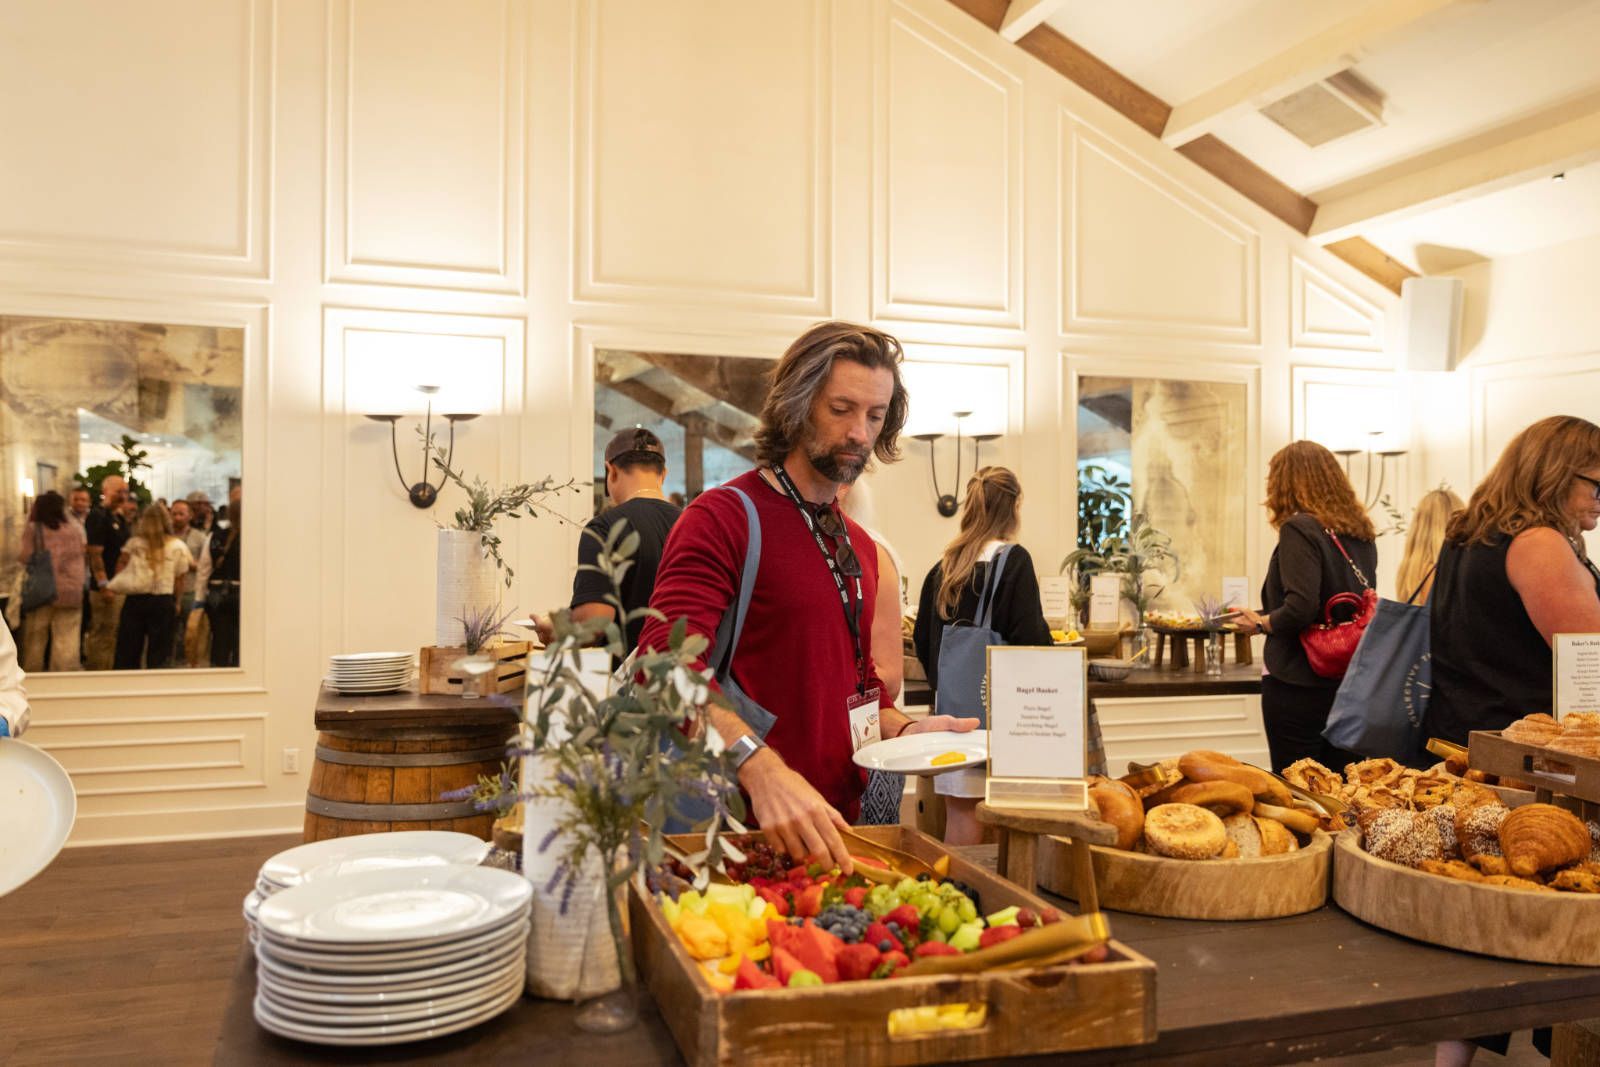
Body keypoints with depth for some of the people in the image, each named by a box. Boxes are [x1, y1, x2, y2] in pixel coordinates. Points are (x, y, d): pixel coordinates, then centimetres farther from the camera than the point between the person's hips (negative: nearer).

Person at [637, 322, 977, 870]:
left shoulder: (860, 546, 14)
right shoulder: (722, 517, -12)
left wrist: (904, 730, 4)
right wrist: (760, 768, -39)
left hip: (838, 824, 7)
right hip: (747, 826, -7)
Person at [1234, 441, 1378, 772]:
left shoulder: (1299, 528, -13)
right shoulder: (1361, 534, 10)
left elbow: (1300, 609, -23)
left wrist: (1260, 623, -5)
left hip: (1300, 685, -7)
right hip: (1352, 682, 8)